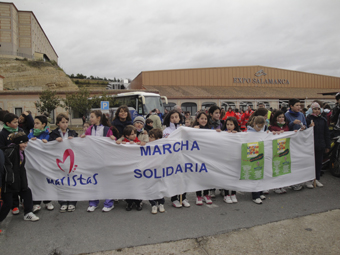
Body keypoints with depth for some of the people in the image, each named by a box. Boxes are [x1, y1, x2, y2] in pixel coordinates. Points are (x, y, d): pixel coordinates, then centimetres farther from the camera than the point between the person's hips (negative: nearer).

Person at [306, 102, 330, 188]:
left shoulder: (323, 120, 8)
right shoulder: (308, 119, -4)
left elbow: (326, 134, 12)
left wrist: (327, 146, 10)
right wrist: (310, 128, -25)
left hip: (320, 145, 4)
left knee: (319, 162, 10)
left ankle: (317, 179, 23)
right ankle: (309, 180, 11)